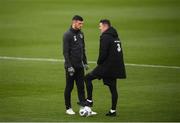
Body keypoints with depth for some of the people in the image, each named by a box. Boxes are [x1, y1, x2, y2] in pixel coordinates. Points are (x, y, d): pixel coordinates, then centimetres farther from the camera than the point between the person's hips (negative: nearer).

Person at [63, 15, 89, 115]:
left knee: (81, 87, 6)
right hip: (71, 66, -6)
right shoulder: (68, 35, -12)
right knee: (69, 87, 2)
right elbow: (65, 52, -15)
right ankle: (68, 108, 9)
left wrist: (85, 62, 14)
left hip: (80, 66, 7)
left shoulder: (80, 34, 10)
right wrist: (69, 66, -19)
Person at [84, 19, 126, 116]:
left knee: (88, 78, 3)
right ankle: (113, 110, 9)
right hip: (116, 67, 9)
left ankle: (89, 100, 3)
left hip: (107, 65, -8)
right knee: (113, 88, 10)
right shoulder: (116, 37, 15)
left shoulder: (105, 37, -13)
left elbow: (103, 53, -19)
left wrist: (99, 63, -4)